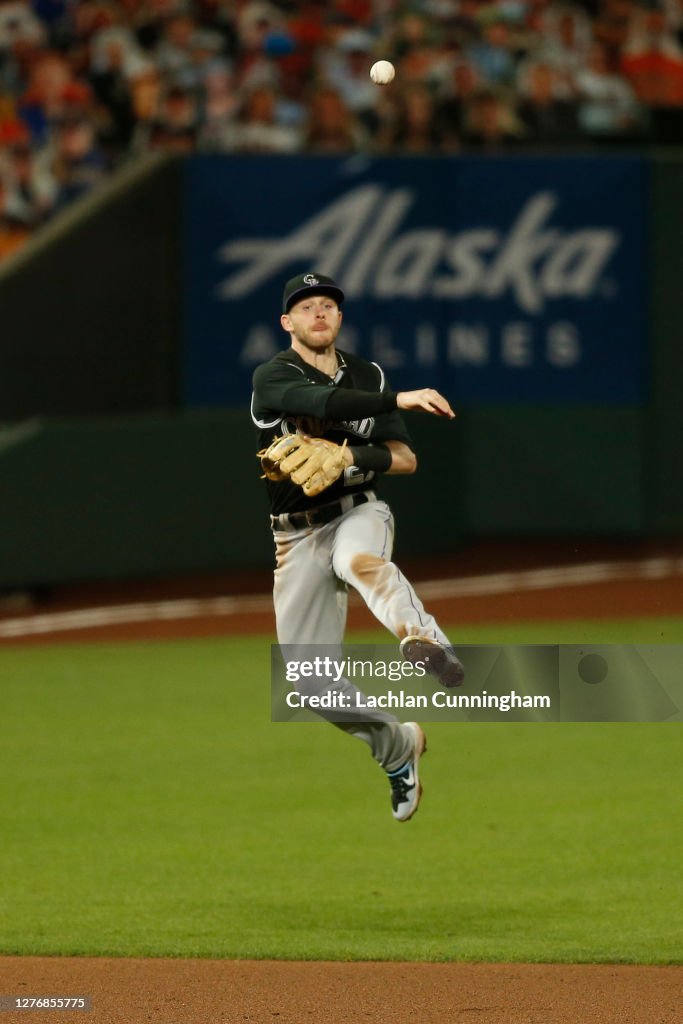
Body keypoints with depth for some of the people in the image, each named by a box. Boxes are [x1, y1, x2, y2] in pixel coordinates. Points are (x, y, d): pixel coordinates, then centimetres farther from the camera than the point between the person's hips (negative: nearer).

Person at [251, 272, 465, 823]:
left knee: (359, 558, -40)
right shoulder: (272, 378, -7)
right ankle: (400, 744, 22)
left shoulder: (369, 375, 6)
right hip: (299, 537, 0)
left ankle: (425, 641, -61)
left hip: (359, 513, 0)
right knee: (313, 680, -1)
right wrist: (400, 399, -37)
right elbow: (324, 401, -29)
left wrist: (352, 457, -18)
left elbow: (406, 458, 1)